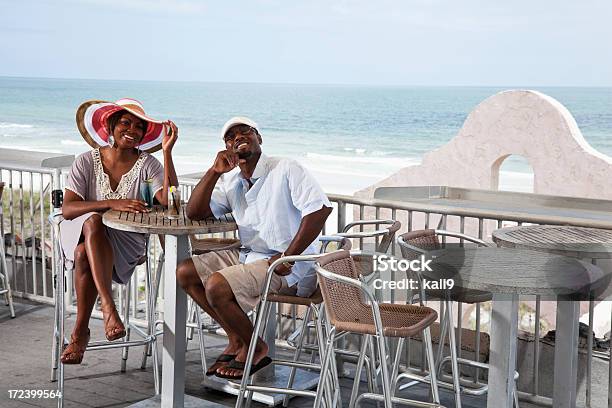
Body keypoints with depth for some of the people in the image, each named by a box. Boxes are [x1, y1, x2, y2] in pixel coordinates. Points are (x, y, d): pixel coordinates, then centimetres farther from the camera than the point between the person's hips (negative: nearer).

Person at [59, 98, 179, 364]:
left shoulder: (147, 164, 0)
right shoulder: (87, 162, -1)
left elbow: (169, 201, -18)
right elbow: (68, 209, -13)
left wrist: (167, 152, -20)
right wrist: (112, 204, -28)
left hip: (125, 243, -1)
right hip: (80, 232, 1)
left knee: (84, 255, -32)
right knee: (93, 221, -35)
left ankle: (81, 331, -20)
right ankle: (108, 306, -41)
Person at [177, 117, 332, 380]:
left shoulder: (286, 170, -11)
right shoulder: (230, 181, 11)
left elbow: (320, 208, -23)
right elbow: (194, 213, 2)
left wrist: (287, 257, -23)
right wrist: (214, 172, -10)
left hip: (291, 267, -8)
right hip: (249, 256, 8)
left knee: (216, 286, -24)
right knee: (186, 273, 3)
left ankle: (255, 348, 2)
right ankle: (236, 339, 9)